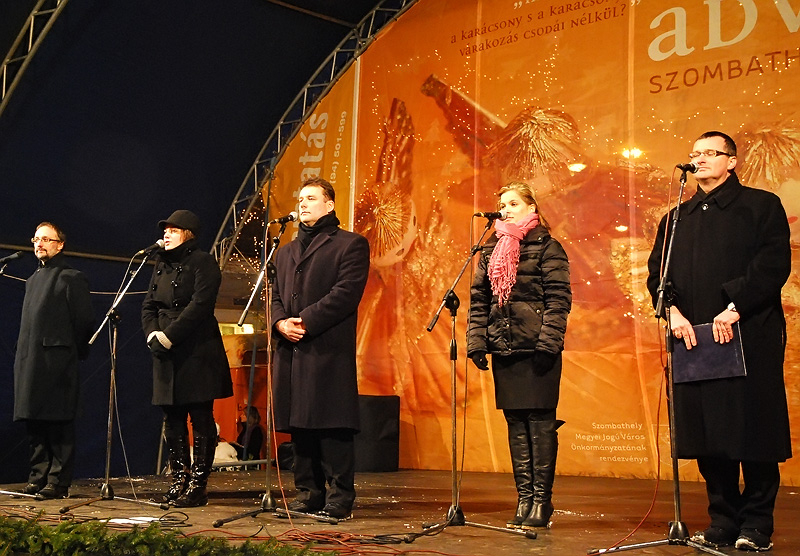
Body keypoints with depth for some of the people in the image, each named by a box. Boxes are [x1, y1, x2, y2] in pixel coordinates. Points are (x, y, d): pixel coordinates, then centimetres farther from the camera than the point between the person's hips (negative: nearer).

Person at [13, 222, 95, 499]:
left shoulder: (71, 278, -2)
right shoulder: (33, 279, 21)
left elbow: (85, 321, -6)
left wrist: (72, 352, -4)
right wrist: (23, 357, 14)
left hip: (57, 364, -8)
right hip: (28, 362, 8)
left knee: (59, 425, -5)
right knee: (34, 425, 9)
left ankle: (58, 482, -2)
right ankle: (38, 478, 16)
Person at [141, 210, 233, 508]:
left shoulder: (203, 262, -5)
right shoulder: (162, 264, 18)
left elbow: (199, 306, -16)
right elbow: (149, 304, 14)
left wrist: (168, 335, -16)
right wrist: (152, 334, -4)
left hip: (197, 353, -8)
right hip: (166, 355, 8)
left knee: (201, 421, -3)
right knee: (172, 421, 10)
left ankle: (198, 486, 1)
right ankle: (179, 480, 19)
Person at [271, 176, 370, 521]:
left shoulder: (351, 245, 3)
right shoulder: (286, 252, 25)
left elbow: (345, 294, -9)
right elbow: (275, 296, 19)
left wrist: (305, 321, -14)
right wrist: (280, 322, -2)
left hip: (330, 350, -6)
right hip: (291, 351, 7)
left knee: (333, 428, -7)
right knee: (299, 427, 8)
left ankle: (339, 499, 0)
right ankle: (308, 494, 17)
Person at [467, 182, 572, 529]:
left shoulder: (546, 247, -1)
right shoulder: (491, 250, 16)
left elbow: (559, 299, -7)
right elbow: (478, 299, 15)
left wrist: (548, 342, -15)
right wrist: (476, 340, 6)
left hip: (535, 348, -5)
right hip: (503, 348, 6)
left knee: (540, 422, -2)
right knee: (515, 423, 8)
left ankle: (542, 500, 6)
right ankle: (524, 498, 15)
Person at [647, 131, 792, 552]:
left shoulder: (761, 206, 6)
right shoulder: (677, 218, 20)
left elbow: (774, 264, -7)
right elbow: (656, 271, 12)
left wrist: (735, 308, -16)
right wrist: (674, 312, -5)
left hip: (749, 336, -4)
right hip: (693, 338, 5)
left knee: (754, 430, -4)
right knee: (706, 434, 4)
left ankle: (756, 525, 6)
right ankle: (723, 521, 14)